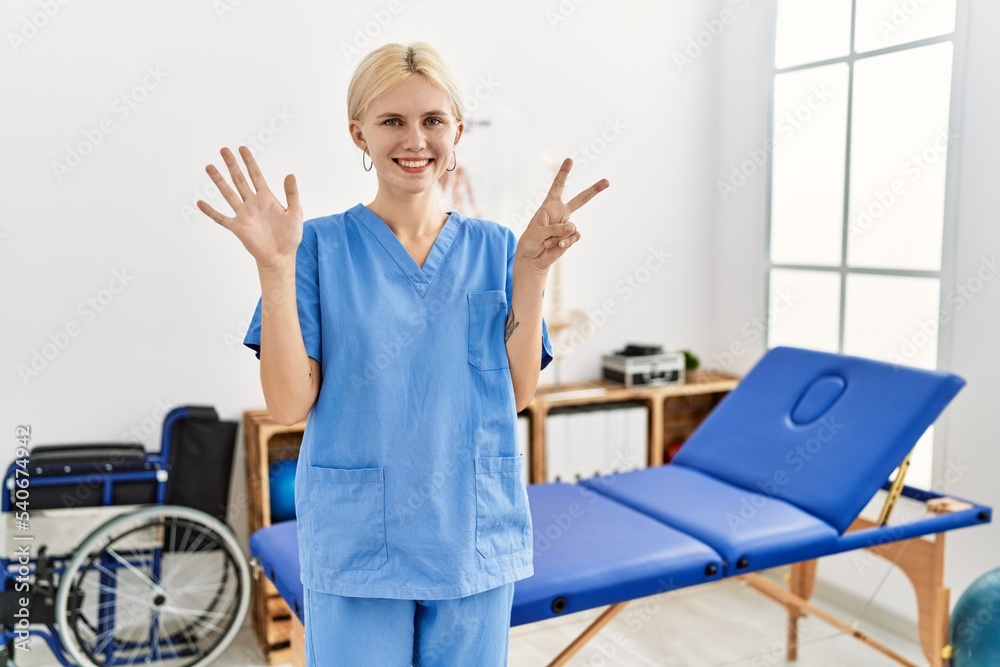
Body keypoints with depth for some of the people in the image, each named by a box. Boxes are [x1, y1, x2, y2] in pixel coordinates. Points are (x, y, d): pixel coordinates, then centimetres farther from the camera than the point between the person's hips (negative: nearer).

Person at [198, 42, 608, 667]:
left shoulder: (493, 247, 2)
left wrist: (533, 269, -12)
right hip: (355, 544, -2)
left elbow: (518, 393, -3)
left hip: (473, 539, 3)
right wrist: (275, 266, -19)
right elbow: (290, 404, -10)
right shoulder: (321, 246, -5)